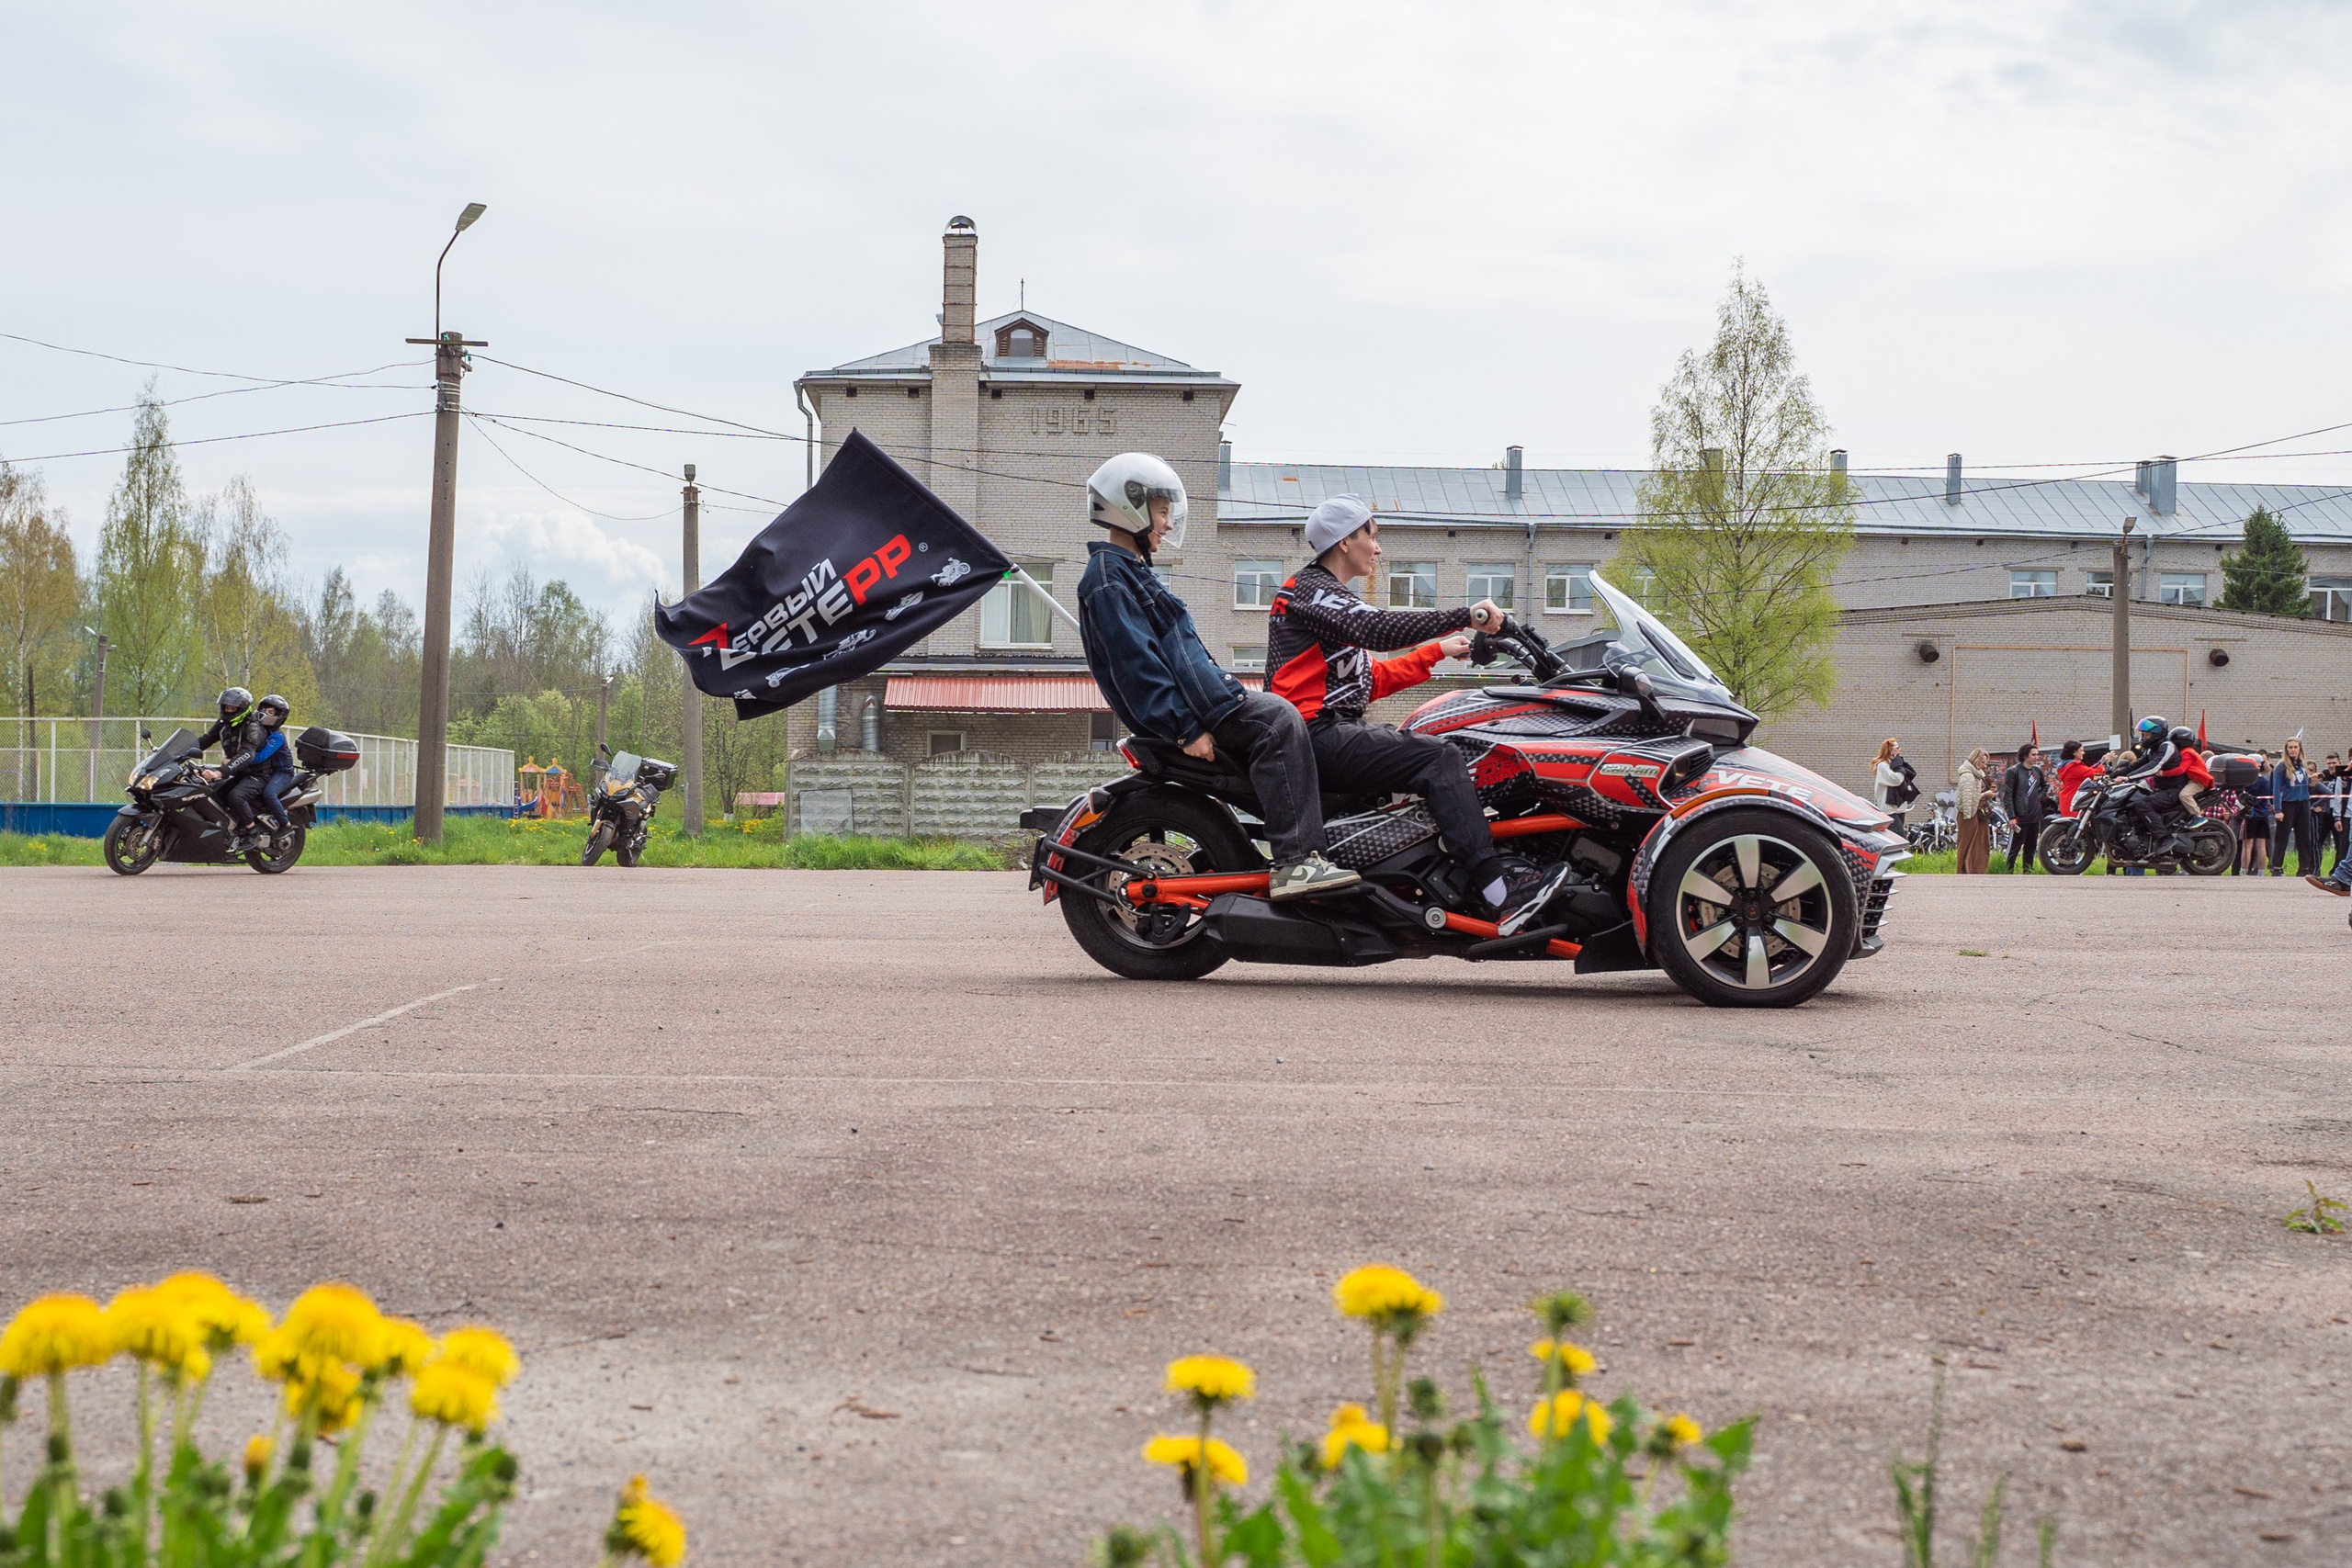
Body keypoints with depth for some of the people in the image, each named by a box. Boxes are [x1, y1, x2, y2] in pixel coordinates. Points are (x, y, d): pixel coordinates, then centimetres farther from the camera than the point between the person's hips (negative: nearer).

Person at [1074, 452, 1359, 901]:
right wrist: (1186, 728, -24)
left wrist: (1231, 687, 21)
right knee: (1279, 720, -24)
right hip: (1183, 705, -11)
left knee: (1283, 720, 12)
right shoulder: (1108, 578, -11)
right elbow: (1135, 663, -21)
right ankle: (1296, 862, -31)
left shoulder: (1131, 570, 23)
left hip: (1197, 693, 11)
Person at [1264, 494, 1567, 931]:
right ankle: (1500, 893, -29)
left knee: (1451, 754, 6)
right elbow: (1376, 628, -24)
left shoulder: (1333, 597, 27)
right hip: (1318, 735, -11)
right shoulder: (1308, 588, -6)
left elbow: (1372, 680, 25)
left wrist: (1438, 651, 22)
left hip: (1337, 733, 11)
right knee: (1440, 760, -21)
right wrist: (1465, 616, -28)